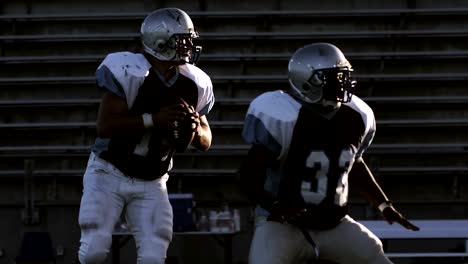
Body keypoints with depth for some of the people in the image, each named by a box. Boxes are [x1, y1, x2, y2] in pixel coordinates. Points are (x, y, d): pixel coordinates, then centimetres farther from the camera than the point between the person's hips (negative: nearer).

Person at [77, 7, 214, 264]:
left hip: (151, 183, 4)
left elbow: (205, 142, 7)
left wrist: (195, 128, -16)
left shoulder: (193, 84, -3)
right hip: (110, 174, -4)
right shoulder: (129, 72, -19)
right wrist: (154, 120, -31)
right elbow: (105, 126, -24)